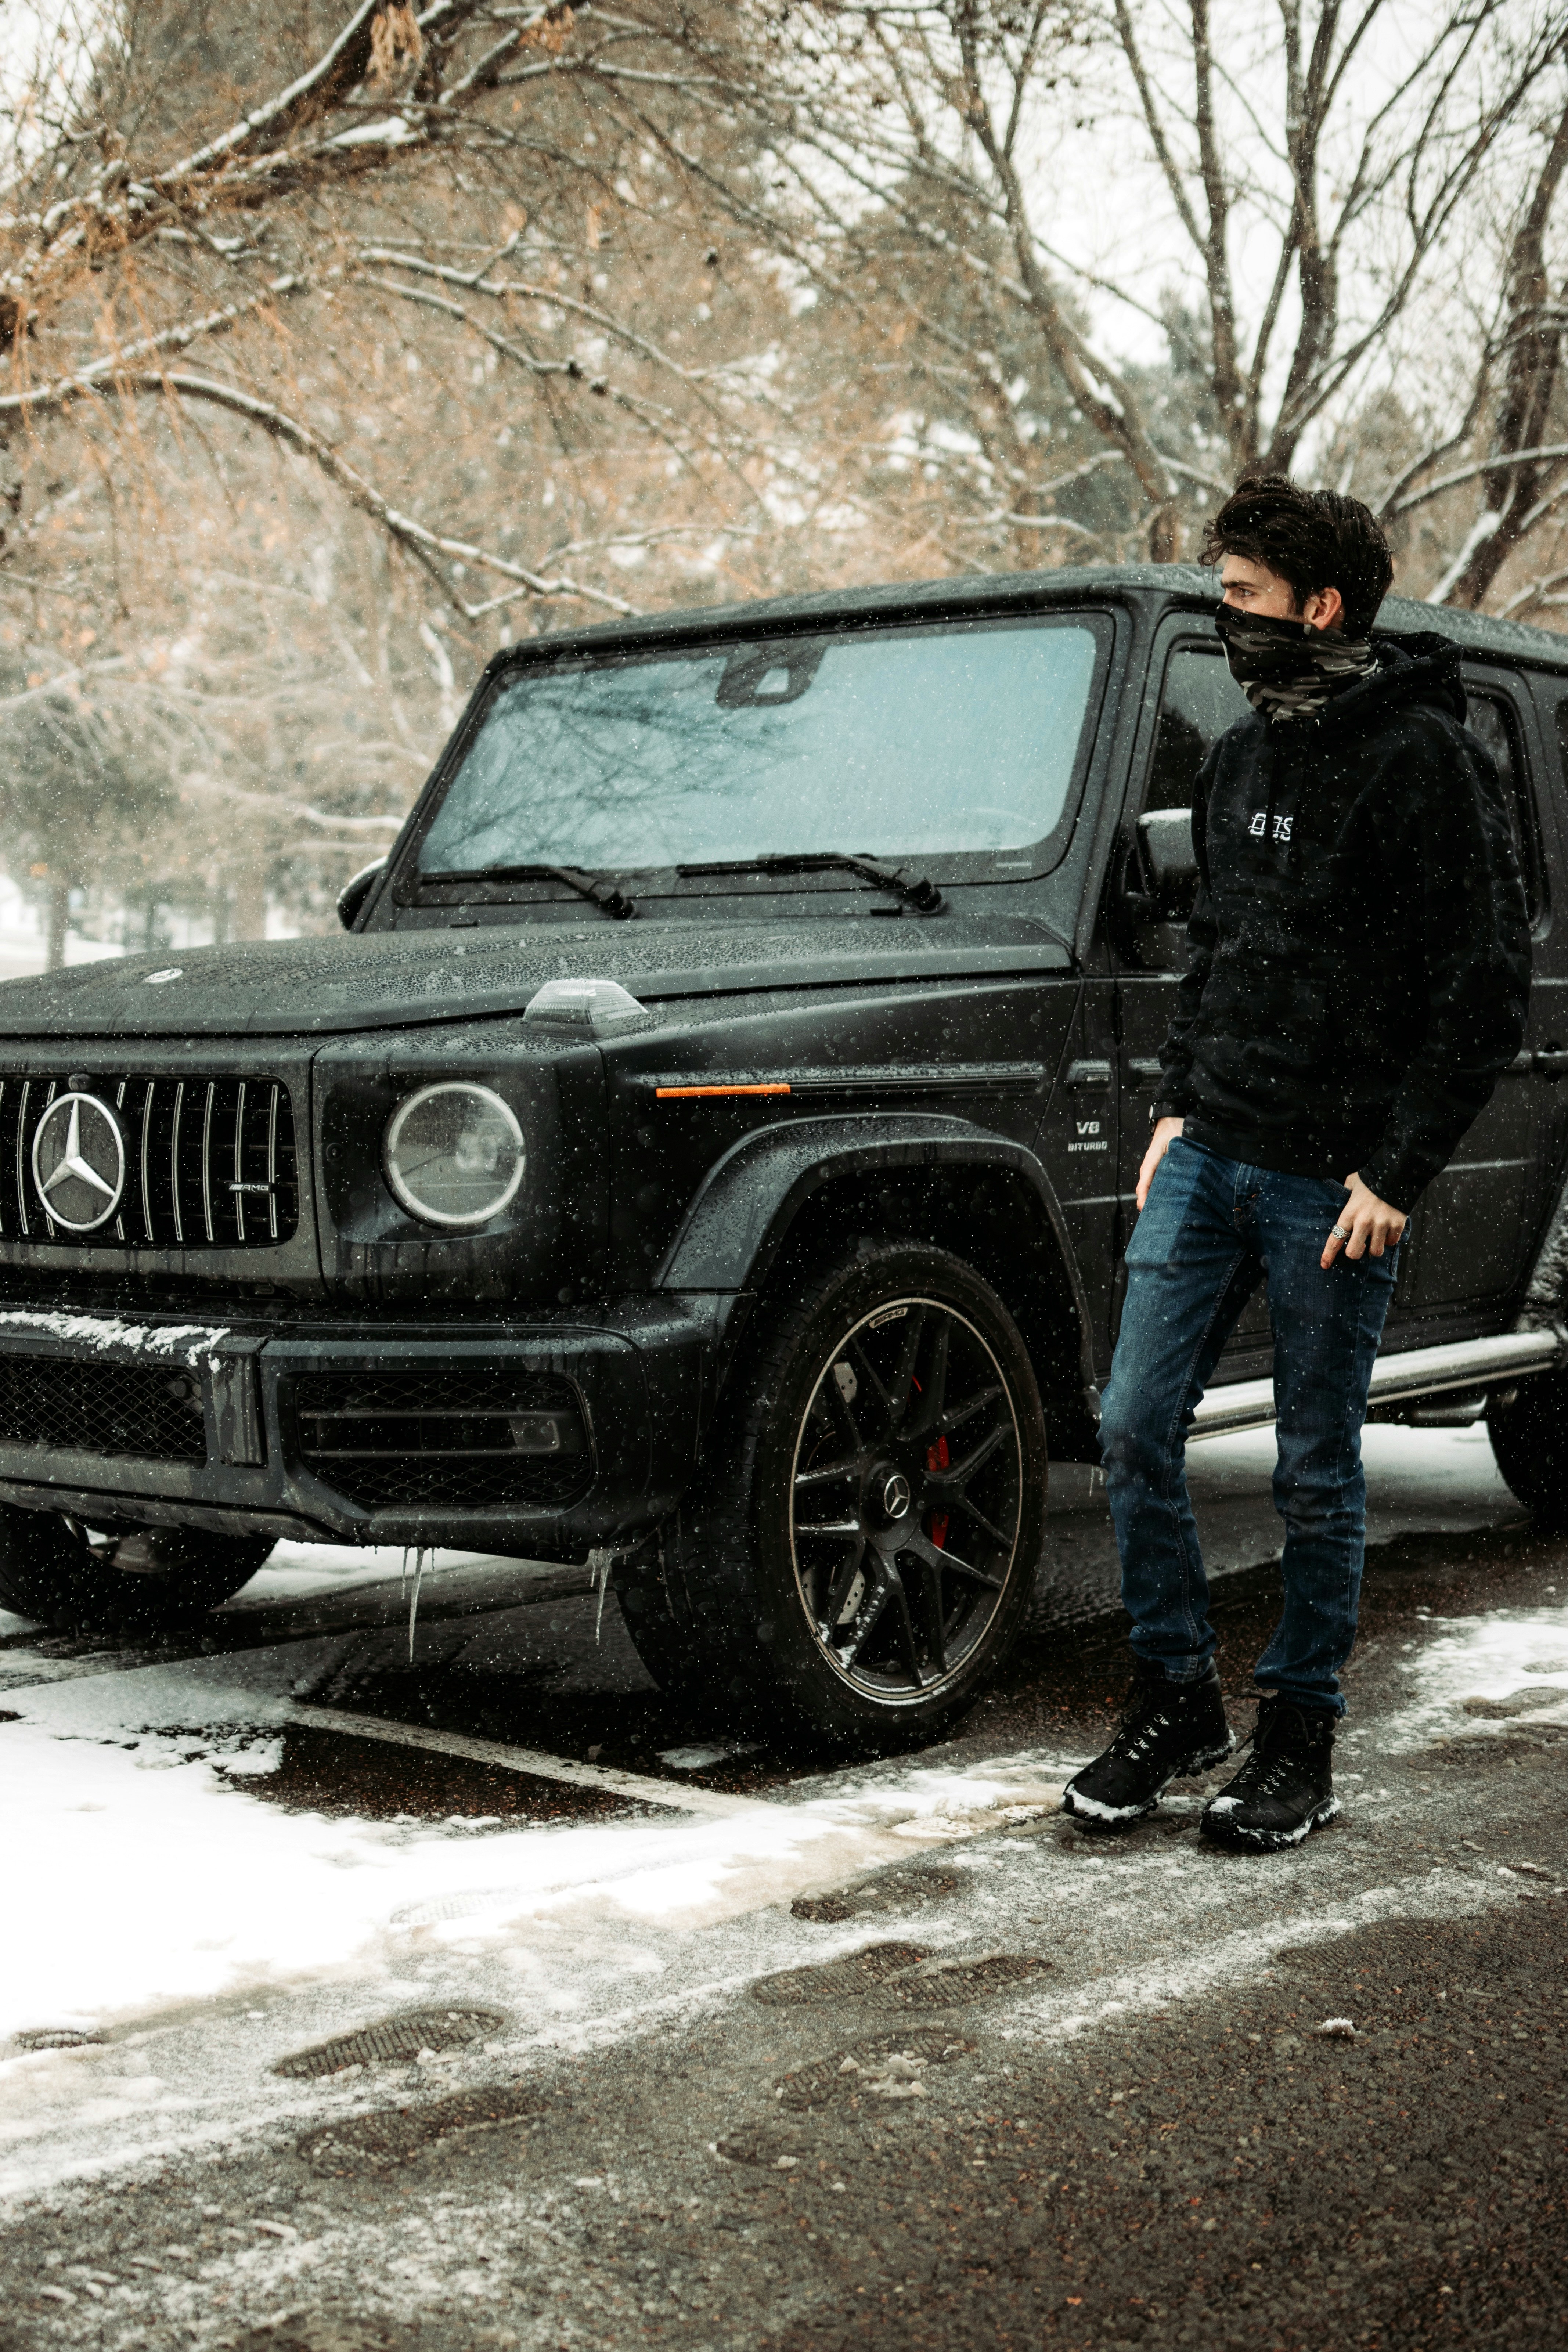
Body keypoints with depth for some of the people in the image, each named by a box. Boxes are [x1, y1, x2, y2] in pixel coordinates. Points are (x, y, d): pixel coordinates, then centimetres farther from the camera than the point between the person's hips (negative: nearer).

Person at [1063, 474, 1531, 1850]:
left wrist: (1399, 1174, -14)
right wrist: (1178, 1105, 12)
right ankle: (1176, 1703, 18)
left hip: (1334, 1180, -6)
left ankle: (1302, 1743, 18)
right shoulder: (1242, 760, 13)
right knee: (1137, 1426, 3)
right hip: (1210, 1154, 7)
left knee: (1316, 1473, 4)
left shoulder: (1420, 759, -10)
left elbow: (1489, 990, -12)